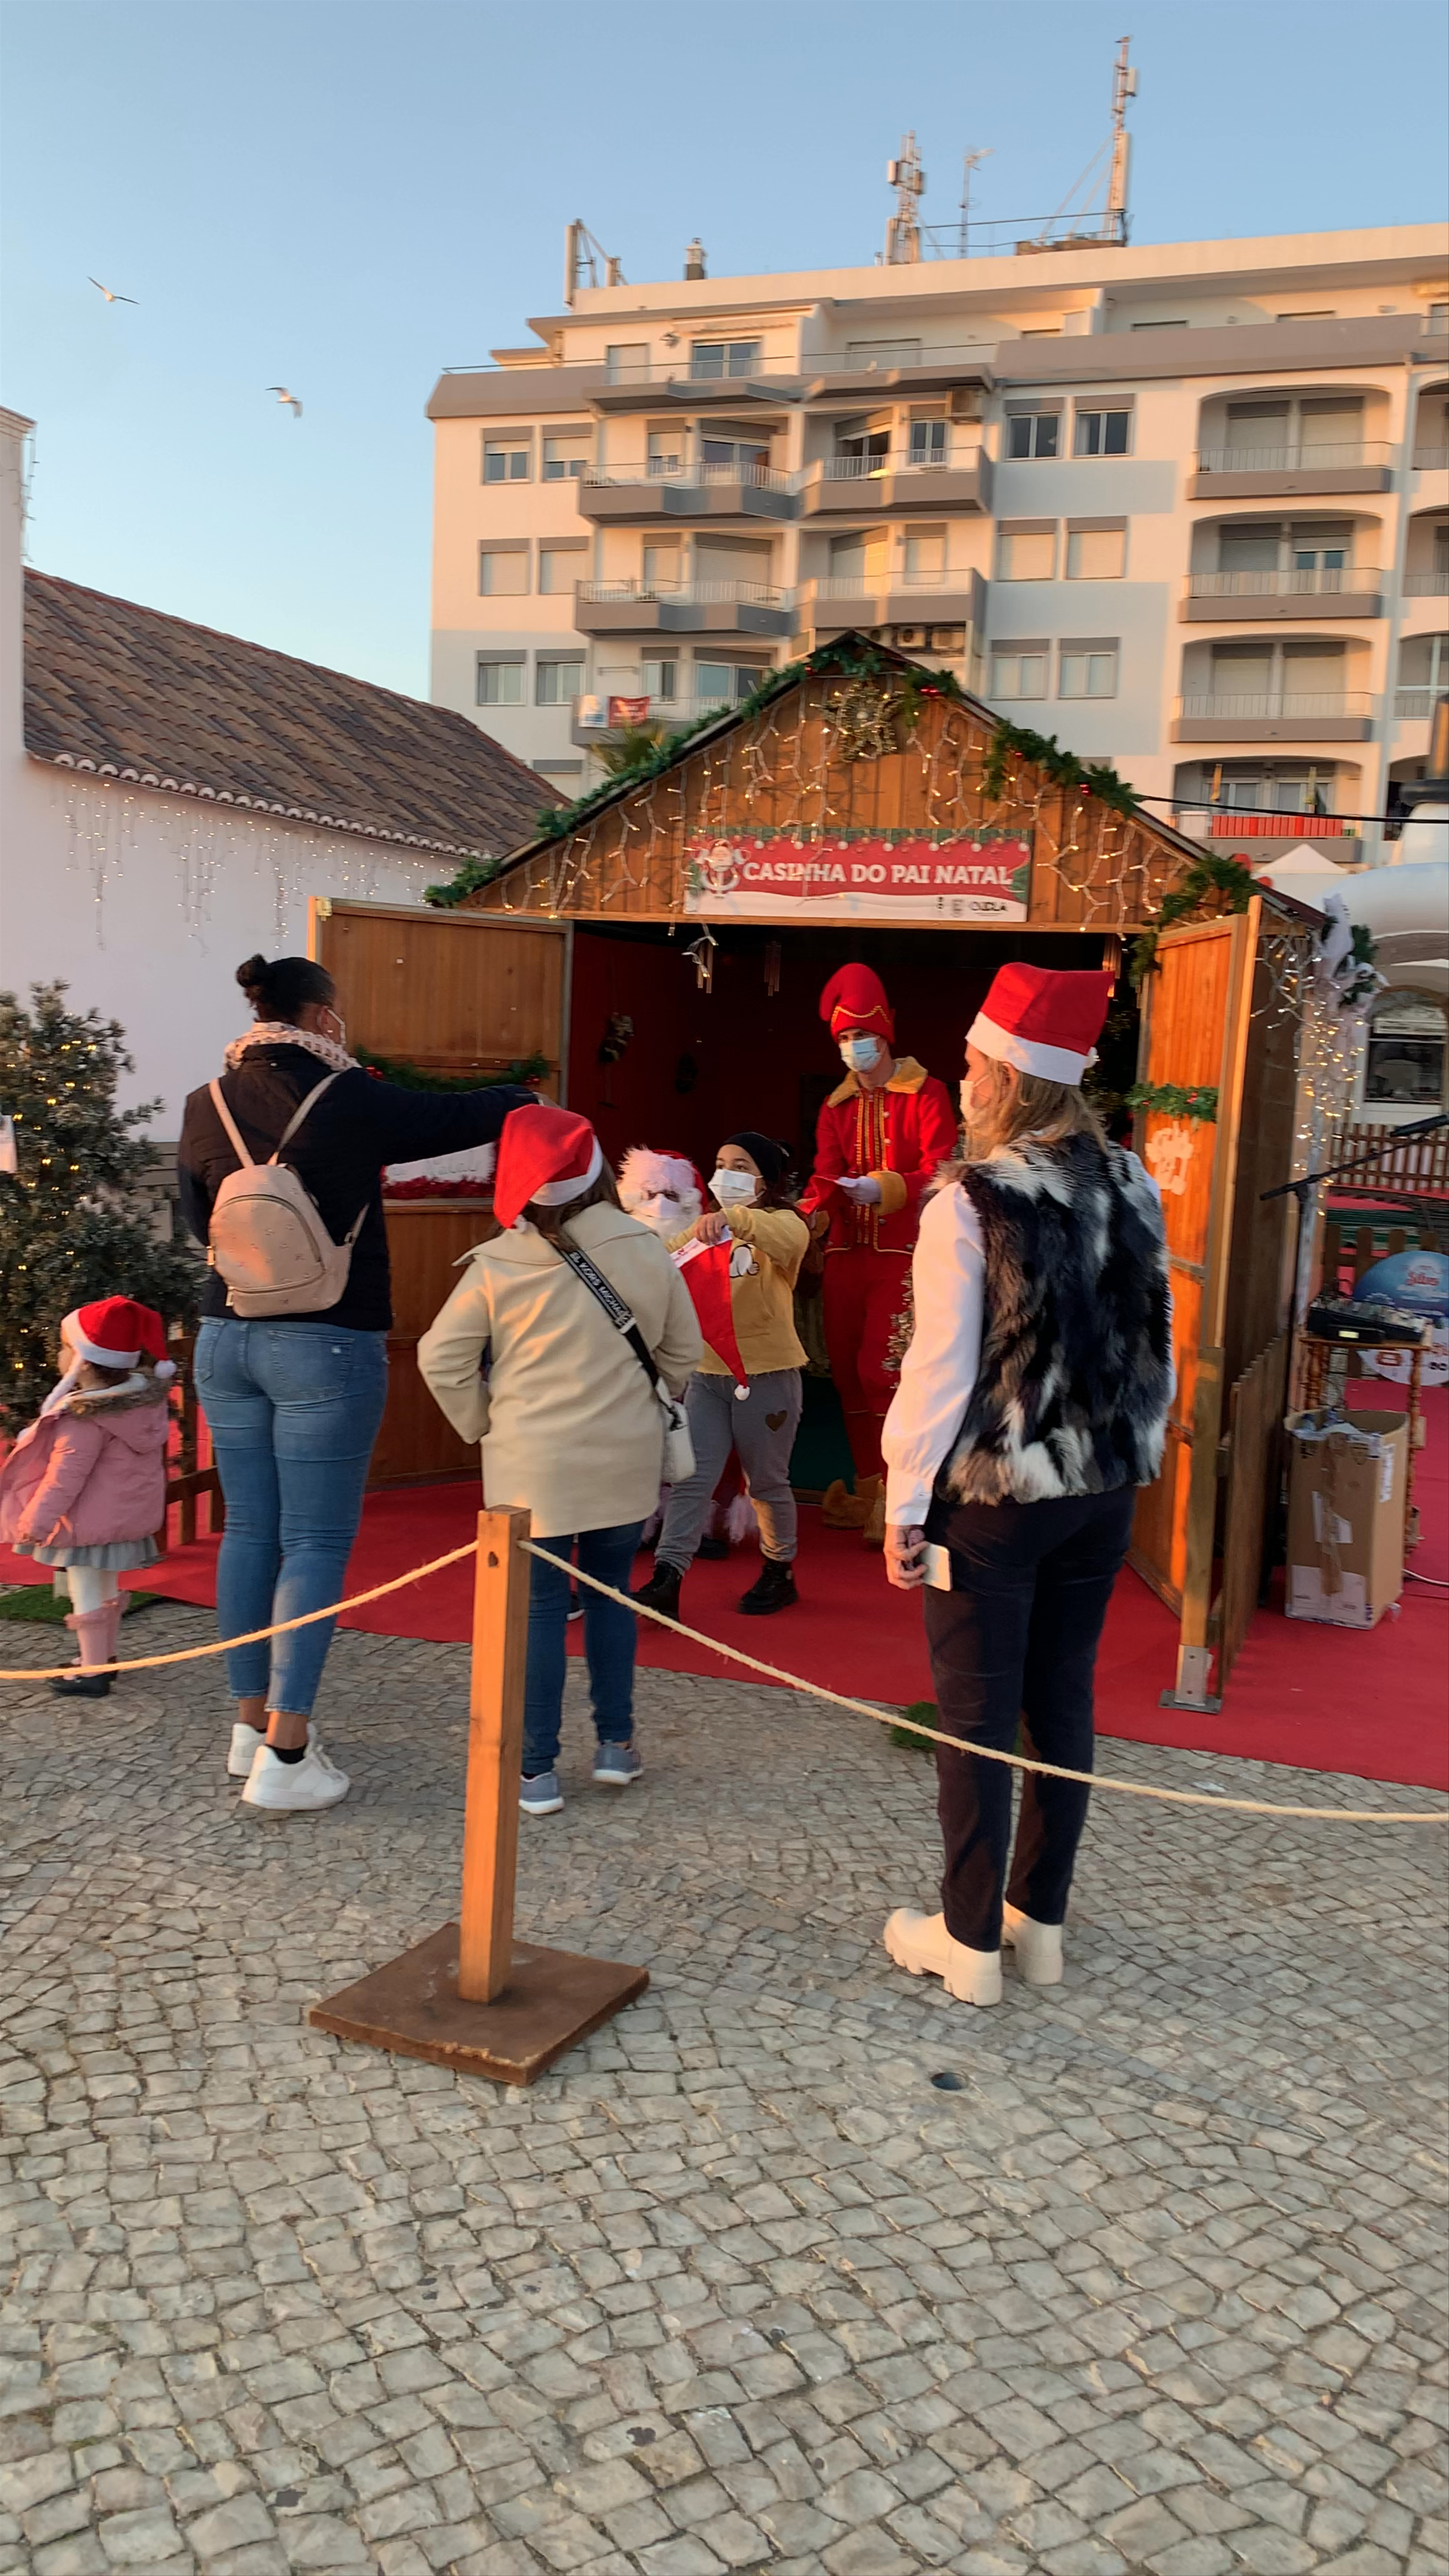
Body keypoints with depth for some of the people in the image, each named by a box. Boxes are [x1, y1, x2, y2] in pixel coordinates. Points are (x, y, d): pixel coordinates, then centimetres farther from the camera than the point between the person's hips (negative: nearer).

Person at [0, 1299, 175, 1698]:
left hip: (90, 1522, -9)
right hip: (129, 1514, 9)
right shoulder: (145, 1398, -1)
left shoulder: (85, 1418, -26)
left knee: (86, 1594, 1)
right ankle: (105, 1657, 34)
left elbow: (65, 1477, -24)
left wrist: (36, 1521, -16)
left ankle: (93, 1674, 6)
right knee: (107, 1589, 22)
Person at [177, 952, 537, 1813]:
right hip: (329, 1345, -6)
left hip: (228, 1337, 6)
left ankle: (254, 1724, 24)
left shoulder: (207, 1108, 4)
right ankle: (284, 1757, 1)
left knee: (250, 1530, 13)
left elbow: (202, 1222, 15)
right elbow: (463, 1117, 0)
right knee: (317, 1541, -1)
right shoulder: (351, 1101, -10)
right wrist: (524, 1098, 20)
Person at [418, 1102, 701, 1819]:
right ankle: (617, 1744, 24)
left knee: (539, 1606, 5)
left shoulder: (498, 1267, -10)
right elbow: (683, 1350, 6)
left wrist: (482, 1425, 6)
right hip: (625, 1463, 2)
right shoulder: (645, 1253, -5)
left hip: (532, 1467, -2)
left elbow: (442, 1359, -6)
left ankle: (537, 1769, 9)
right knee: (611, 1593, 17)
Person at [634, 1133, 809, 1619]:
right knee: (691, 1478, -3)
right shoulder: (704, 1230, 17)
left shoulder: (782, 1224, -3)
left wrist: (731, 1218, -46)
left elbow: (788, 1238, -28)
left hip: (767, 1373, -4)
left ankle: (779, 1572, 27)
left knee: (767, 1481, 9)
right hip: (707, 1372, 4)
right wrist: (685, 1241, -18)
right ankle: (665, 1580, -6)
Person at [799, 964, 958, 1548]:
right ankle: (866, 1489, 21)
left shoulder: (925, 1094, -2)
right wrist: (812, 1214, -16)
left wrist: (888, 1188, -28)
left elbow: (939, 1171, -11)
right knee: (847, 1370, 9)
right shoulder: (837, 1106, 15)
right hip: (846, 1252, 6)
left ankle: (893, 1496, 0)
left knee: (880, 1370, -11)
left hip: (901, 1253, -6)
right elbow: (826, 1174, 5)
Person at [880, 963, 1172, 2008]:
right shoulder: (1133, 1192, 2)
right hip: (1101, 1493, 6)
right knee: (1063, 1703, 15)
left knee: (976, 1718, 6)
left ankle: (971, 1944, 17)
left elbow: (941, 1370, -15)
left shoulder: (971, 1204, -16)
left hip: (992, 1498, -6)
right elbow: (1158, 1351, 8)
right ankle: (1042, 1923, 28)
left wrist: (905, 1508, -7)